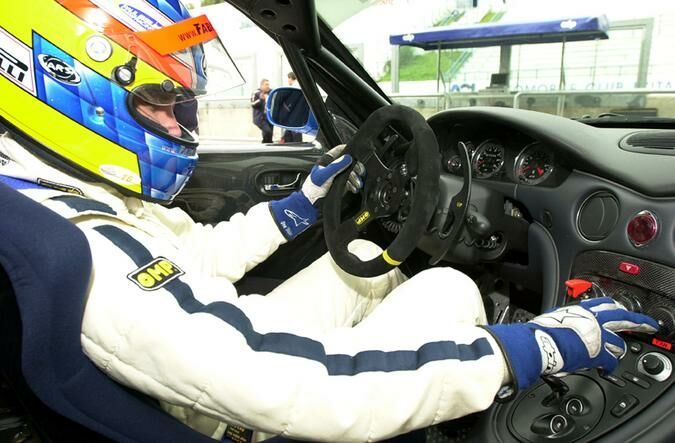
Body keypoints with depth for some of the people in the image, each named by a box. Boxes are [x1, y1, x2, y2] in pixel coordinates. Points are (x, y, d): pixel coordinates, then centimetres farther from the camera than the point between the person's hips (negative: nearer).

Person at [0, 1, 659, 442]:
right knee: (449, 287, -7)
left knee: (363, 258, 11)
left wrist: (305, 201, 10)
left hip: (245, 359, 9)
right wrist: (534, 349, -30)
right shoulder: (89, 259, -35)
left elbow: (199, 254, 10)